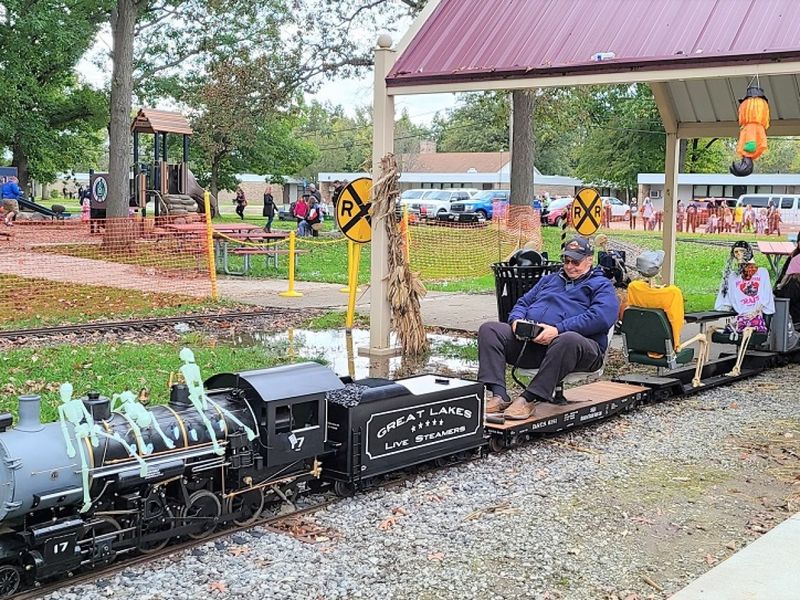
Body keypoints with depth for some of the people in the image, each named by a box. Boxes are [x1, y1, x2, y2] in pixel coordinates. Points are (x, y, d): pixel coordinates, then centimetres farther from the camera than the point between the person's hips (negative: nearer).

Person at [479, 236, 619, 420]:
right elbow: (523, 302, 29)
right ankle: (499, 395, -27)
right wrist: (517, 320, 2)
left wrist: (558, 329, -19)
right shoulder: (550, 279, 32)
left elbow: (600, 317, -8)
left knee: (568, 340, -41)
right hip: (529, 340, 6)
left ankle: (529, 398, -36)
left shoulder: (601, 285, 12)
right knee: (489, 329, -12)